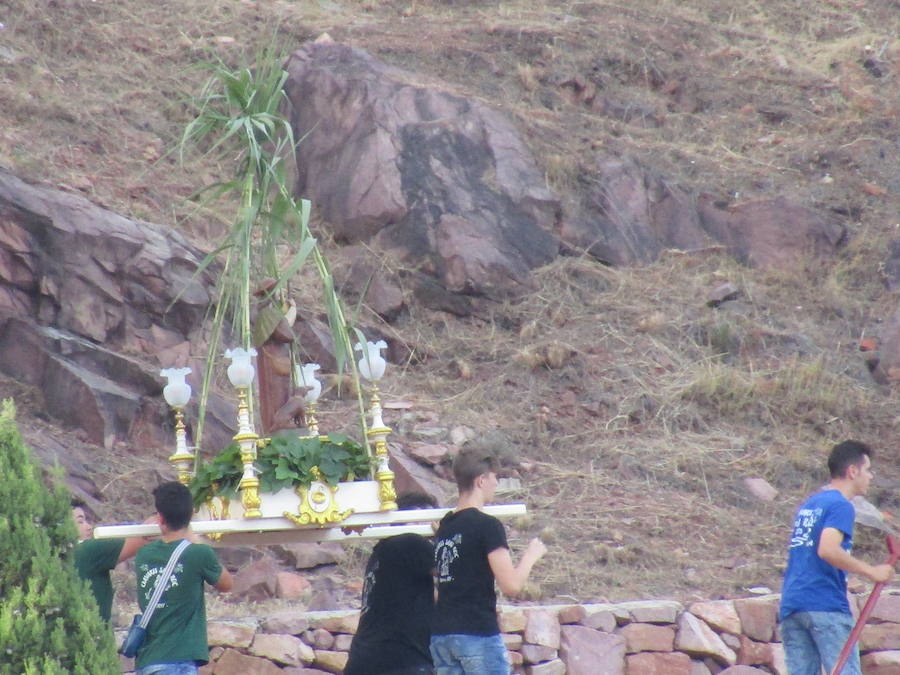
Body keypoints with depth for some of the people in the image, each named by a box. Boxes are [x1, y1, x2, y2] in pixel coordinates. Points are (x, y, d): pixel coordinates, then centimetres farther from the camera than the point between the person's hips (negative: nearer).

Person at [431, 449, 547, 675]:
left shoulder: (444, 527, 13)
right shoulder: (487, 525, -10)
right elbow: (511, 585, -14)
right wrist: (531, 556, 3)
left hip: (441, 636, 7)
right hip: (478, 634, -7)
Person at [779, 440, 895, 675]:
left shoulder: (808, 505, 20)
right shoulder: (841, 506, -6)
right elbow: (827, 550, -21)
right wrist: (872, 571, -15)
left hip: (790, 605, 8)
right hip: (826, 606, -8)